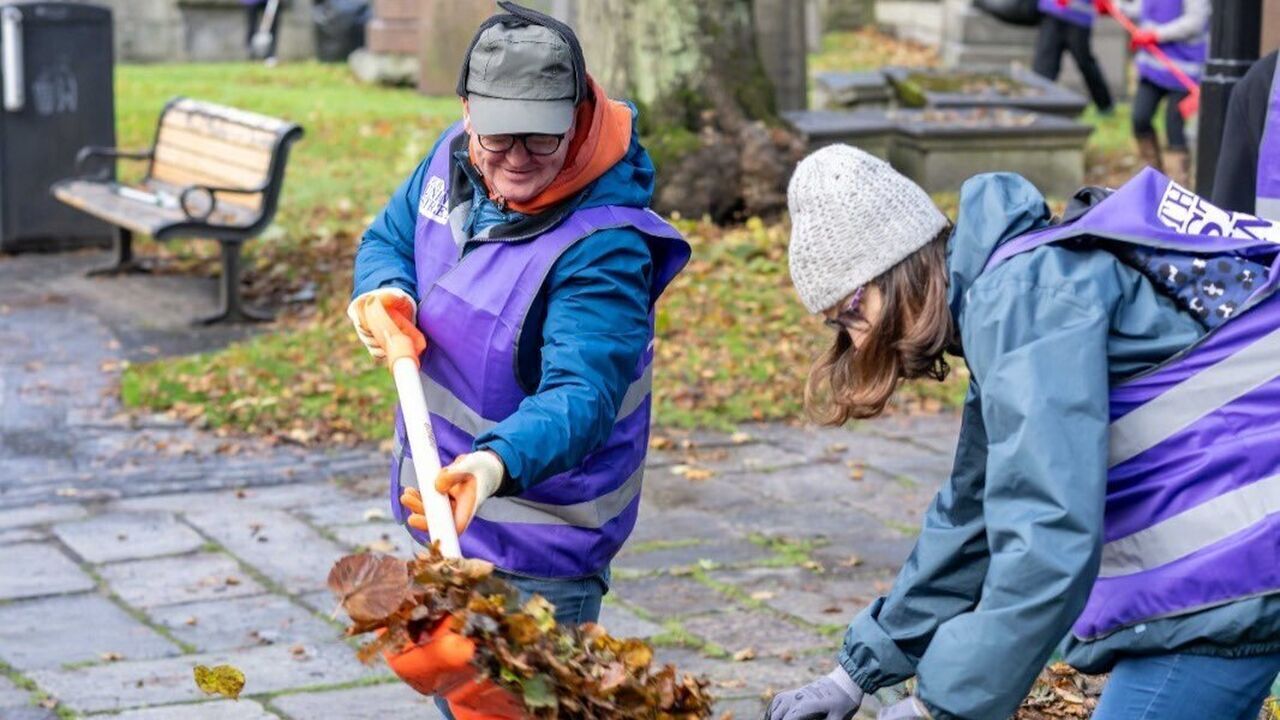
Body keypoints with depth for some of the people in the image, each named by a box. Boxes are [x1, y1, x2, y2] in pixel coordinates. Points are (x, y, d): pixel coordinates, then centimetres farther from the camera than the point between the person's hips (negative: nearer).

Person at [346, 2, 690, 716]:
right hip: (443, 500, 8)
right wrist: (384, 291, -12)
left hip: (535, 539, -8)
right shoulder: (454, 158, -7)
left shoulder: (605, 247, -29)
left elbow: (581, 395, -38)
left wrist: (498, 463, -57)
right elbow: (389, 236, 11)